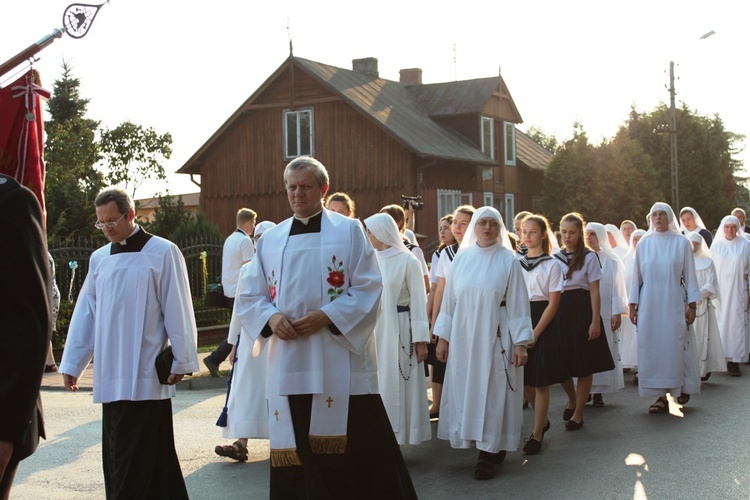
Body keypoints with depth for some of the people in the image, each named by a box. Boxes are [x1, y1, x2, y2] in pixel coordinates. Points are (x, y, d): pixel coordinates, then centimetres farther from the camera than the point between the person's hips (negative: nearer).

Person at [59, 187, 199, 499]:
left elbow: (178, 310, -4)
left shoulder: (163, 252, -3)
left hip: (146, 376, -5)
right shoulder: (99, 258, 13)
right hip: (110, 376, 6)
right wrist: (72, 363, 12)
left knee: (133, 464, -5)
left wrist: (182, 360, -5)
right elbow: (85, 314, 14)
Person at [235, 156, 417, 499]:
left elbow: (368, 289, -5)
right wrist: (271, 317, -10)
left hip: (339, 360, -3)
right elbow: (249, 296, 11)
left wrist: (326, 316, -17)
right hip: (288, 365, 4)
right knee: (293, 450, 7)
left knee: (355, 450, -1)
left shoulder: (349, 231, 2)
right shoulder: (270, 239, 12)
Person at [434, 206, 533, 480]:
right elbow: (449, 300, 9)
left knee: (492, 392, -1)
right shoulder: (461, 259, 6)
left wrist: (520, 343, -8)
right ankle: (492, 449, 19)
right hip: (464, 337, 3)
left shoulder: (508, 260, -2)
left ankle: (489, 454, 7)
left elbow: (518, 303, -4)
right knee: (465, 390, 6)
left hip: (495, 337, -3)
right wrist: (443, 337, 7)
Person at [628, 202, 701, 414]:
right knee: (652, 347, 0)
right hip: (649, 305, 2)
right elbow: (636, 277, 9)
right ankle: (661, 396, 6)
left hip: (673, 303, -2)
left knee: (675, 345, -2)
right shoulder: (644, 244, 6)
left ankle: (683, 386, 21)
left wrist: (692, 305, -4)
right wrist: (633, 305, 5)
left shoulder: (681, 242, 1)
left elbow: (690, 276, 1)